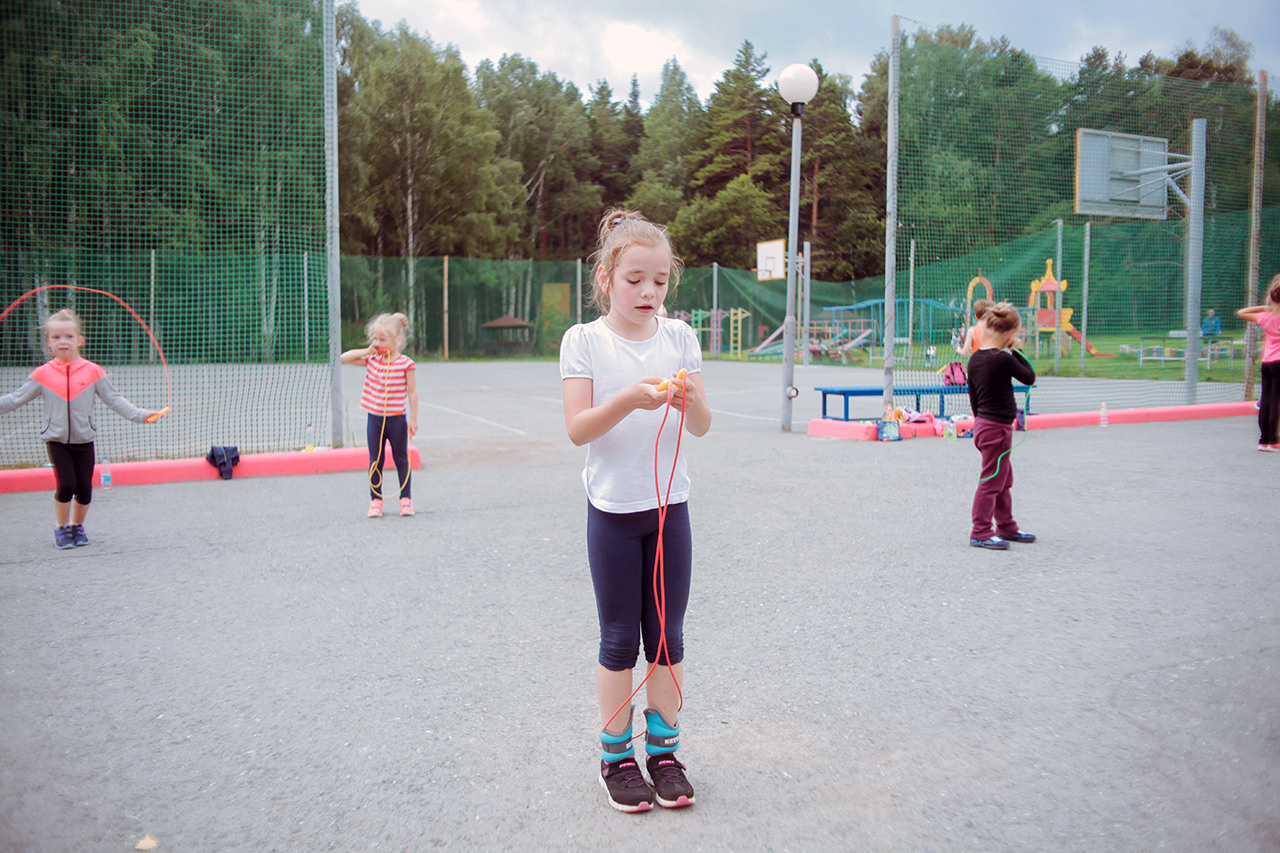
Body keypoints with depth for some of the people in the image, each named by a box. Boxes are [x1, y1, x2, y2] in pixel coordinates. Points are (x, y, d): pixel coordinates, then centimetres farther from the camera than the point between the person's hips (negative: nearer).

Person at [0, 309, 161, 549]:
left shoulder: (92, 371, -3)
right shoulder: (43, 374, -2)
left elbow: (114, 399, -1)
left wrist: (139, 415, -9)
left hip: (84, 440, 1)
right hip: (56, 440, -1)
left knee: (84, 488, 3)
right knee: (65, 485, -11)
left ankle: (77, 525, 28)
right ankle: (61, 528, 11)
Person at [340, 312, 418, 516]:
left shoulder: (406, 364, -9)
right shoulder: (371, 360, 4)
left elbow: (412, 392, -7)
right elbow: (344, 358, 8)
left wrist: (413, 418, -9)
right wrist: (367, 351, -4)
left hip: (397, 419, -3)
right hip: (374, 418, 4)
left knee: (401, 459, 8)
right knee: (375, 461, 7)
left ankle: (406, 499, 17)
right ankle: (375, 500, 15)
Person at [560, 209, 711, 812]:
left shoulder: (678, 337, 2)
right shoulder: (584, 341, -5)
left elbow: (702, 426, 2)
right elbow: (577, 429, -13)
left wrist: (687, 399, -20)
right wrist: (630, 399, -28)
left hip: (669, 505, 3)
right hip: (613, 508, -2)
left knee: (667, 634, 10)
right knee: (620, 639, 7)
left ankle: (662, 748, 26)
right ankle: (616, 755, 23)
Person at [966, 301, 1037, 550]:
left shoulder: (974, 359, 4)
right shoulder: (1003, 359, -20)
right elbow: (1029, 377, -6)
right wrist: (1017, 351, -1)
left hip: (984, 424, 9)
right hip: (997, 428, -9)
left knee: (1004, 479, 20)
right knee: (992, 480, -2)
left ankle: (1006, 527, 31)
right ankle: (980, 533, 4)